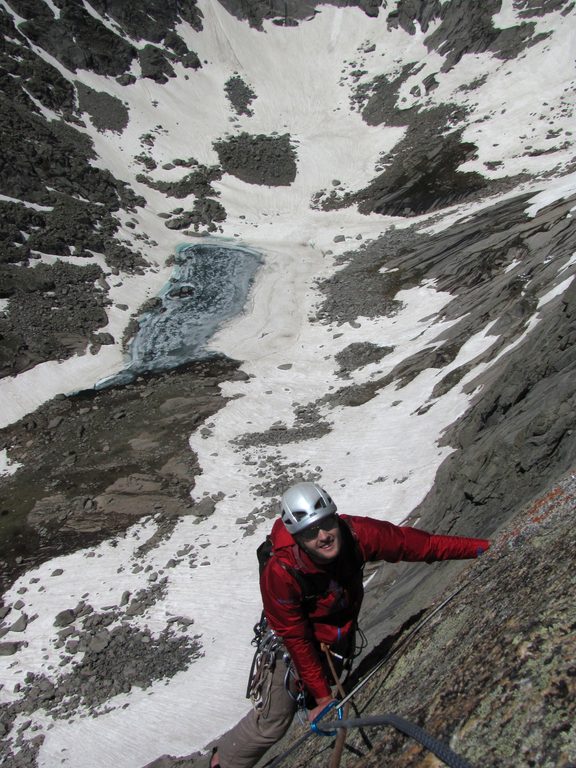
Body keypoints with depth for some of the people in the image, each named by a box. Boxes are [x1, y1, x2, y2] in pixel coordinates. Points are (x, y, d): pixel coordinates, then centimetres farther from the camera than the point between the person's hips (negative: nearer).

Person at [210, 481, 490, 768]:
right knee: (273, 723, 4)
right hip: (291, 646, -4)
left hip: (339, 638, 4)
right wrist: (322, 696, -20)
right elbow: (296, 640, -27)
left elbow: (422, 543, -24)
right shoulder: (280, 573, -38)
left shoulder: (355, 534, -31)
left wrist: (482, 547, -24)